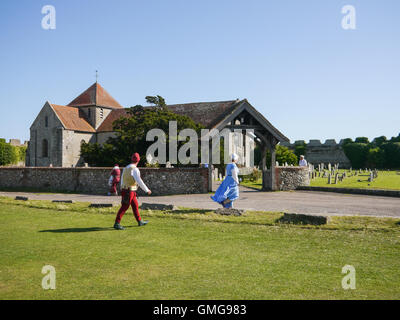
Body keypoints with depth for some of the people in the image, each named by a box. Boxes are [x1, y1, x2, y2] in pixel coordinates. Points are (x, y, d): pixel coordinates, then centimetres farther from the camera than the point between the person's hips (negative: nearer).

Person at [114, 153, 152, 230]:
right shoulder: (135, 169, -17)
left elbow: (122, 181, 18)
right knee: (124, 207, -6)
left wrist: (123, 191, 29)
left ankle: (140, 221, 24)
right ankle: (117, 224, -4)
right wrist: (147, 190, -12)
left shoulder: (125, 168, 10)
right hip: (129, 192, -9)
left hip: (125, 190, 9)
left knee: (135, 206, 15)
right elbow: (139, 182, -20)